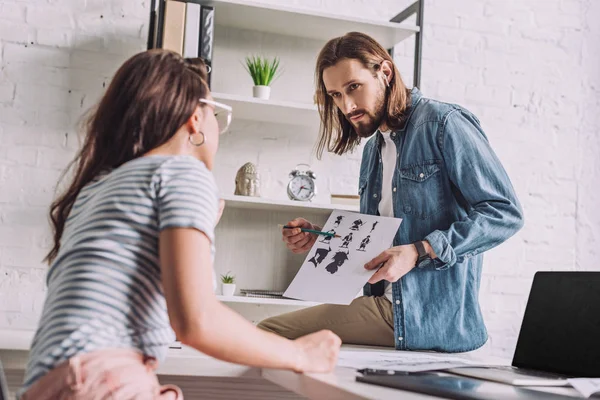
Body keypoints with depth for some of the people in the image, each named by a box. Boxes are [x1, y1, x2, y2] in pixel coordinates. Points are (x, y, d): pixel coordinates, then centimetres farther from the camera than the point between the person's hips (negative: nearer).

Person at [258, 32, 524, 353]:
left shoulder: (444, 124, -8)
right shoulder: (372, 149, 18)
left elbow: (504, 212, -15)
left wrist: (419, 252, -23)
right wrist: (320, 238, 6)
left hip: (433, 313, -8)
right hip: (386, 302, 8)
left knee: (270, 332, -16)